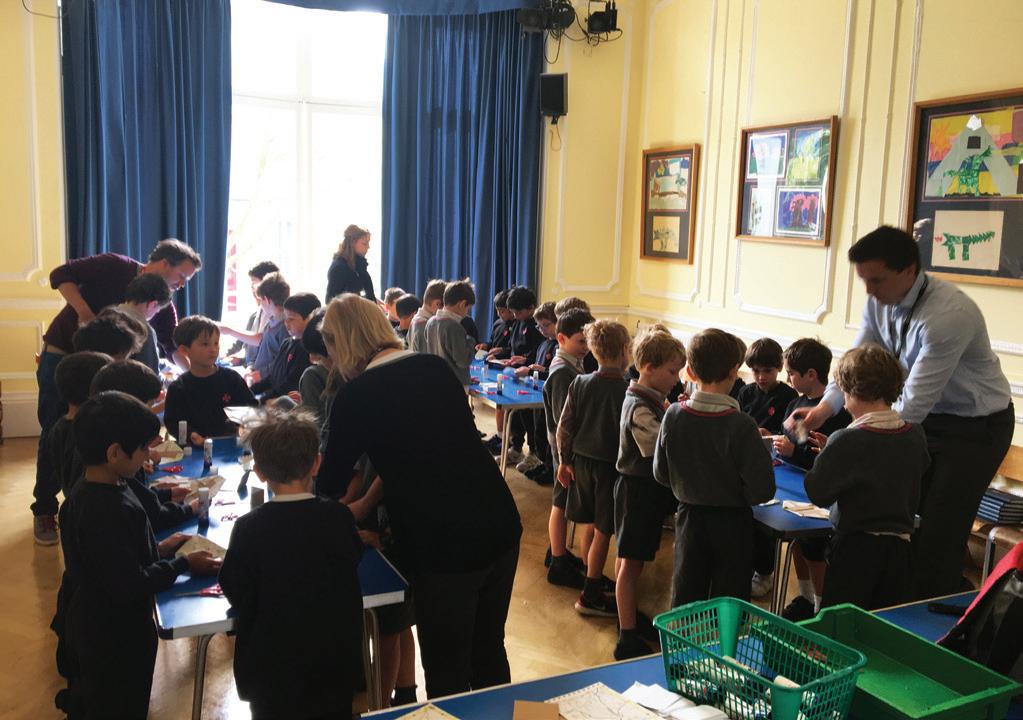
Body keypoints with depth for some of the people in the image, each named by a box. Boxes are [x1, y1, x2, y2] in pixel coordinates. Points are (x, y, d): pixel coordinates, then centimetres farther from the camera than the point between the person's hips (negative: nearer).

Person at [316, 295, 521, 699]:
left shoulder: (355, 396, -9)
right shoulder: (436, 367, 7)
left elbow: (331, 484, 3)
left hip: (442, 546, -6)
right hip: (501, 526, 6)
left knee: (446, 673, 13)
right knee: (490, 652, 23)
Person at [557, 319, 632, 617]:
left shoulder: (580, 383, -4)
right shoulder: (627, 391, -18)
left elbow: (565, 426, 0)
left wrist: (565, 460, 11)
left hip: (582, 460, 5)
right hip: (611, 465, -5)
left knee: (590, 523, 19)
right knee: (603, 531, 3)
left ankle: (591, 577, 34)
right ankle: (590, 596, 9)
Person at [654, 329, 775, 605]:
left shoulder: (673, 415, -10)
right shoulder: (741, 425, -22)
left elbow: (661, 473, 0)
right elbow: (762, 489, -19)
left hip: (689, 517, 4)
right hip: (731, 523, -3)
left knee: (684, 599, 17)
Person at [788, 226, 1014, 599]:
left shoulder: (949, 314, -30)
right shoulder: (880, 301, -8)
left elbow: (914, 402, -29)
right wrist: (824, 409, -16)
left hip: (976, 425, -6)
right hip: (927, 416, 7)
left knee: (940, 533, -6)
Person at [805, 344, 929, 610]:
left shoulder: (846, 441, -18)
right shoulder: (916, 436, -1)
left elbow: (818, 494, -14)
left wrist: (825, 455, 3)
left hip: (856, 548, -5)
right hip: (900, 547, 6)